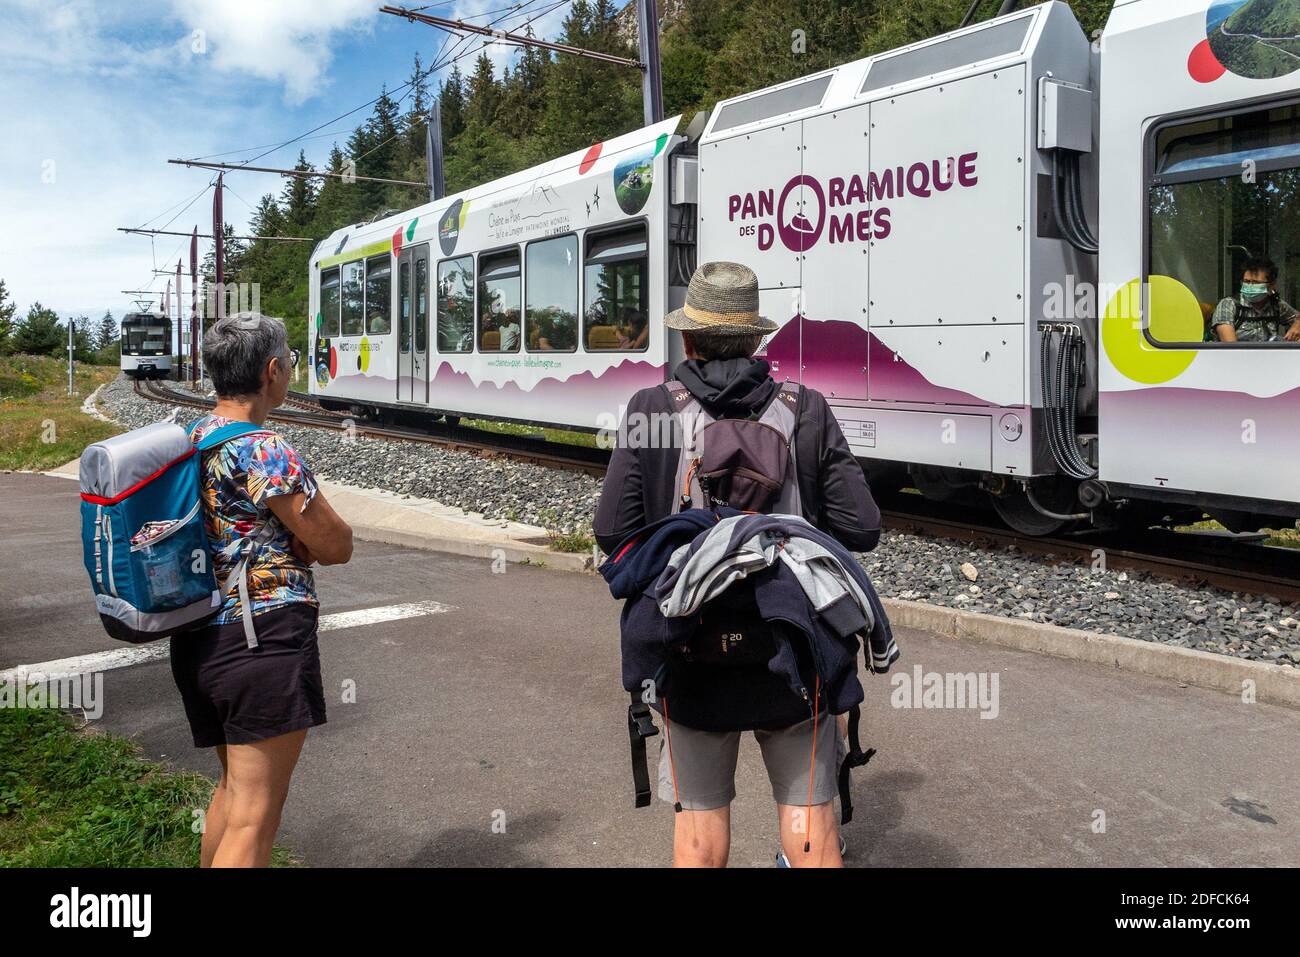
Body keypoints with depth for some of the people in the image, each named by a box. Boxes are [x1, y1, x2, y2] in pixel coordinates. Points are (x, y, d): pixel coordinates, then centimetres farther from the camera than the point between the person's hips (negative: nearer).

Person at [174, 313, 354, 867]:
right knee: (253, 816, -2)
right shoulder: (264, 451, -16)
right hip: (264, 639, -9)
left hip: (196, 643, 9)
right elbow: (337, 546, -12)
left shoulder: (189, 441, 10)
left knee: (235, 786, 25)